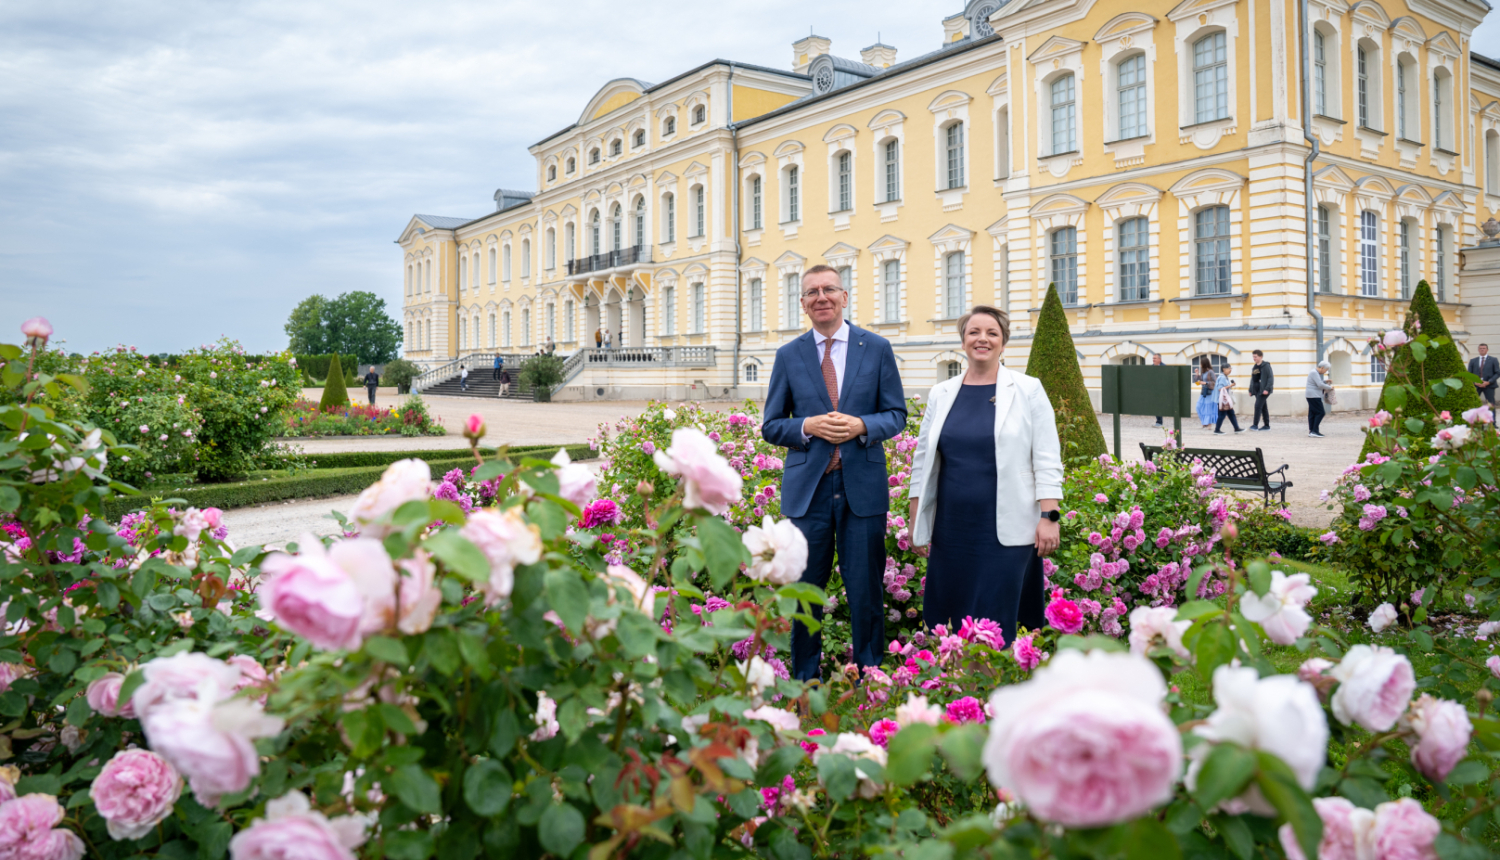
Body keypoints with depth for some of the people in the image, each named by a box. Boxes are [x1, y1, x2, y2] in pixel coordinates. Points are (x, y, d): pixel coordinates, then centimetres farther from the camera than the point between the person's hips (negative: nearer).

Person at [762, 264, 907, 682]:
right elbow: (770, 426, 9)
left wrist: (861, 425, -13)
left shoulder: (877, 348, 6)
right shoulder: (788, 355, 8)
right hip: (807, 488, 1)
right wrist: (807, 426, -11)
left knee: (866, 592, 4)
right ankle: (805, 682, 19)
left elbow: (896, 415, 7)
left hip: (863, 486, 0)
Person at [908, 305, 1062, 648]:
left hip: (1006, 532, -3)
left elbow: (1047, 461, 0)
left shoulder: (1028, 391, 3)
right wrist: (916, 523, 11)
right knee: (944, 623, 3)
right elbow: (922, 461, 14)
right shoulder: (941, 394, 11)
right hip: (951, 529, 3)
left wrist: (1049, 517, -9)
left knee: (996, 625, -3)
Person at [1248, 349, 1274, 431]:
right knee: (1263, 407, 11)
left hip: (1263, 390, -8)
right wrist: (1250, 390, 13)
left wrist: (1267, 389, -21)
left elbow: (1271, 378, -13)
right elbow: (1252, 379, 20)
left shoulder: (1266, 366, -7)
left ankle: (1255, 424, -16)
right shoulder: (1255, 367, 15)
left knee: (1258, 406, -15)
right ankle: (1266, 425, 16)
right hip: (1257, 390, 8)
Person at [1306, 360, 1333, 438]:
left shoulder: (1316, 372, 19)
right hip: (1314, 396, -10)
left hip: (1312, 396, 10)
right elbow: (1320, 385, -20)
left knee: (1312, 413, 9)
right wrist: (1330, 387, -7)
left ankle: (1311, 431, 9)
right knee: (1320, 412, -10)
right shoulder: (1314, 373, -14)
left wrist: (1325, 381, 15)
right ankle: (1314, 431, -12)